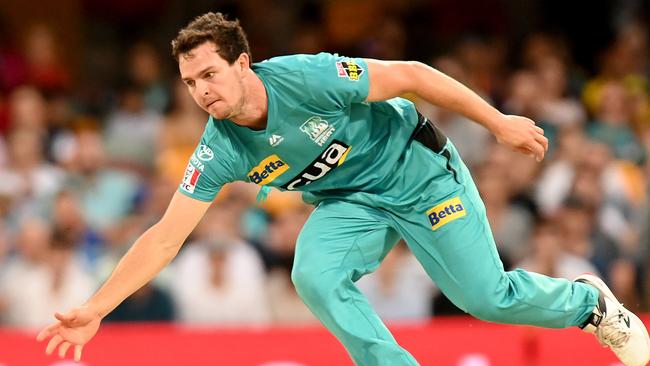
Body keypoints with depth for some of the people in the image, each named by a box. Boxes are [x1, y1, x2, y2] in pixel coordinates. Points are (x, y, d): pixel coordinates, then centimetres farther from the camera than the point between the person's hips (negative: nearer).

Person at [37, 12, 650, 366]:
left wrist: (499, 123, -17)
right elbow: (164, 237, -16)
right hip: (348, 203, 4)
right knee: (314, 275, -26)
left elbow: (410, 75, -22)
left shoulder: (305, 78, -31)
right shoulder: (219, 151, -18)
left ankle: (586, 301, 29)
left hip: (416, 170, -4)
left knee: (489, 298, -3)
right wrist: (94, 310, -24)